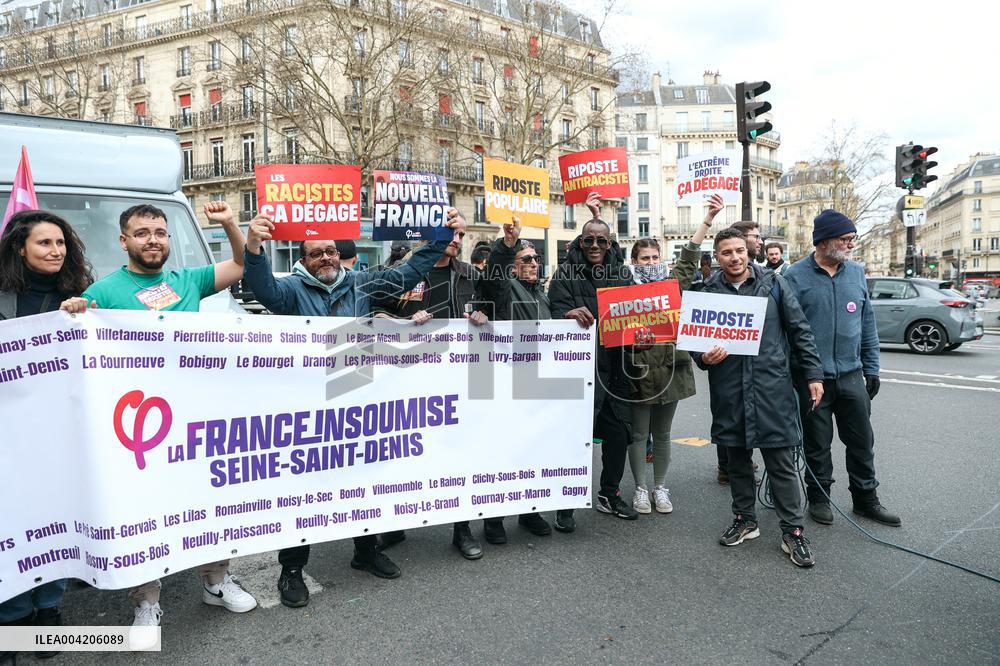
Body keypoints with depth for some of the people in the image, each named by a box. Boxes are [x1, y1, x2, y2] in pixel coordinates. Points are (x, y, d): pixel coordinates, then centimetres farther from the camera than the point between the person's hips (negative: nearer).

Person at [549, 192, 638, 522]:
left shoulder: (622, 272, 11)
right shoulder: (567, 272, -1)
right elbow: (558, 313, -10)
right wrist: (571, 314, -33)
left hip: (615, 366, 5)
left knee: (619, 432, 11)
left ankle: (609, 494, 29)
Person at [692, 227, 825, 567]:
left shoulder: (773, 284, 2)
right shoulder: (708, 292, 4)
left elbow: (800, 331, 4)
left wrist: (813, 374, 1)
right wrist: (704, 357, -13)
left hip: (772, 387, -2)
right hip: (729, 390, 2)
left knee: (782, 463, 2)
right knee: (738, 459, 15)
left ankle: (792, 531, 14)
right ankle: (745, 520, 31)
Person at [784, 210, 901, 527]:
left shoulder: (856, 272, 7)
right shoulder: (796, 276, -8)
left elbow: (867, 322, 11)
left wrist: (871, 368, 9)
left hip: (852, 375, 4)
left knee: (862, 441, 12)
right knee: (817, 443, 9)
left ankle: (865, 498, 28)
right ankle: (819, 498, 26)